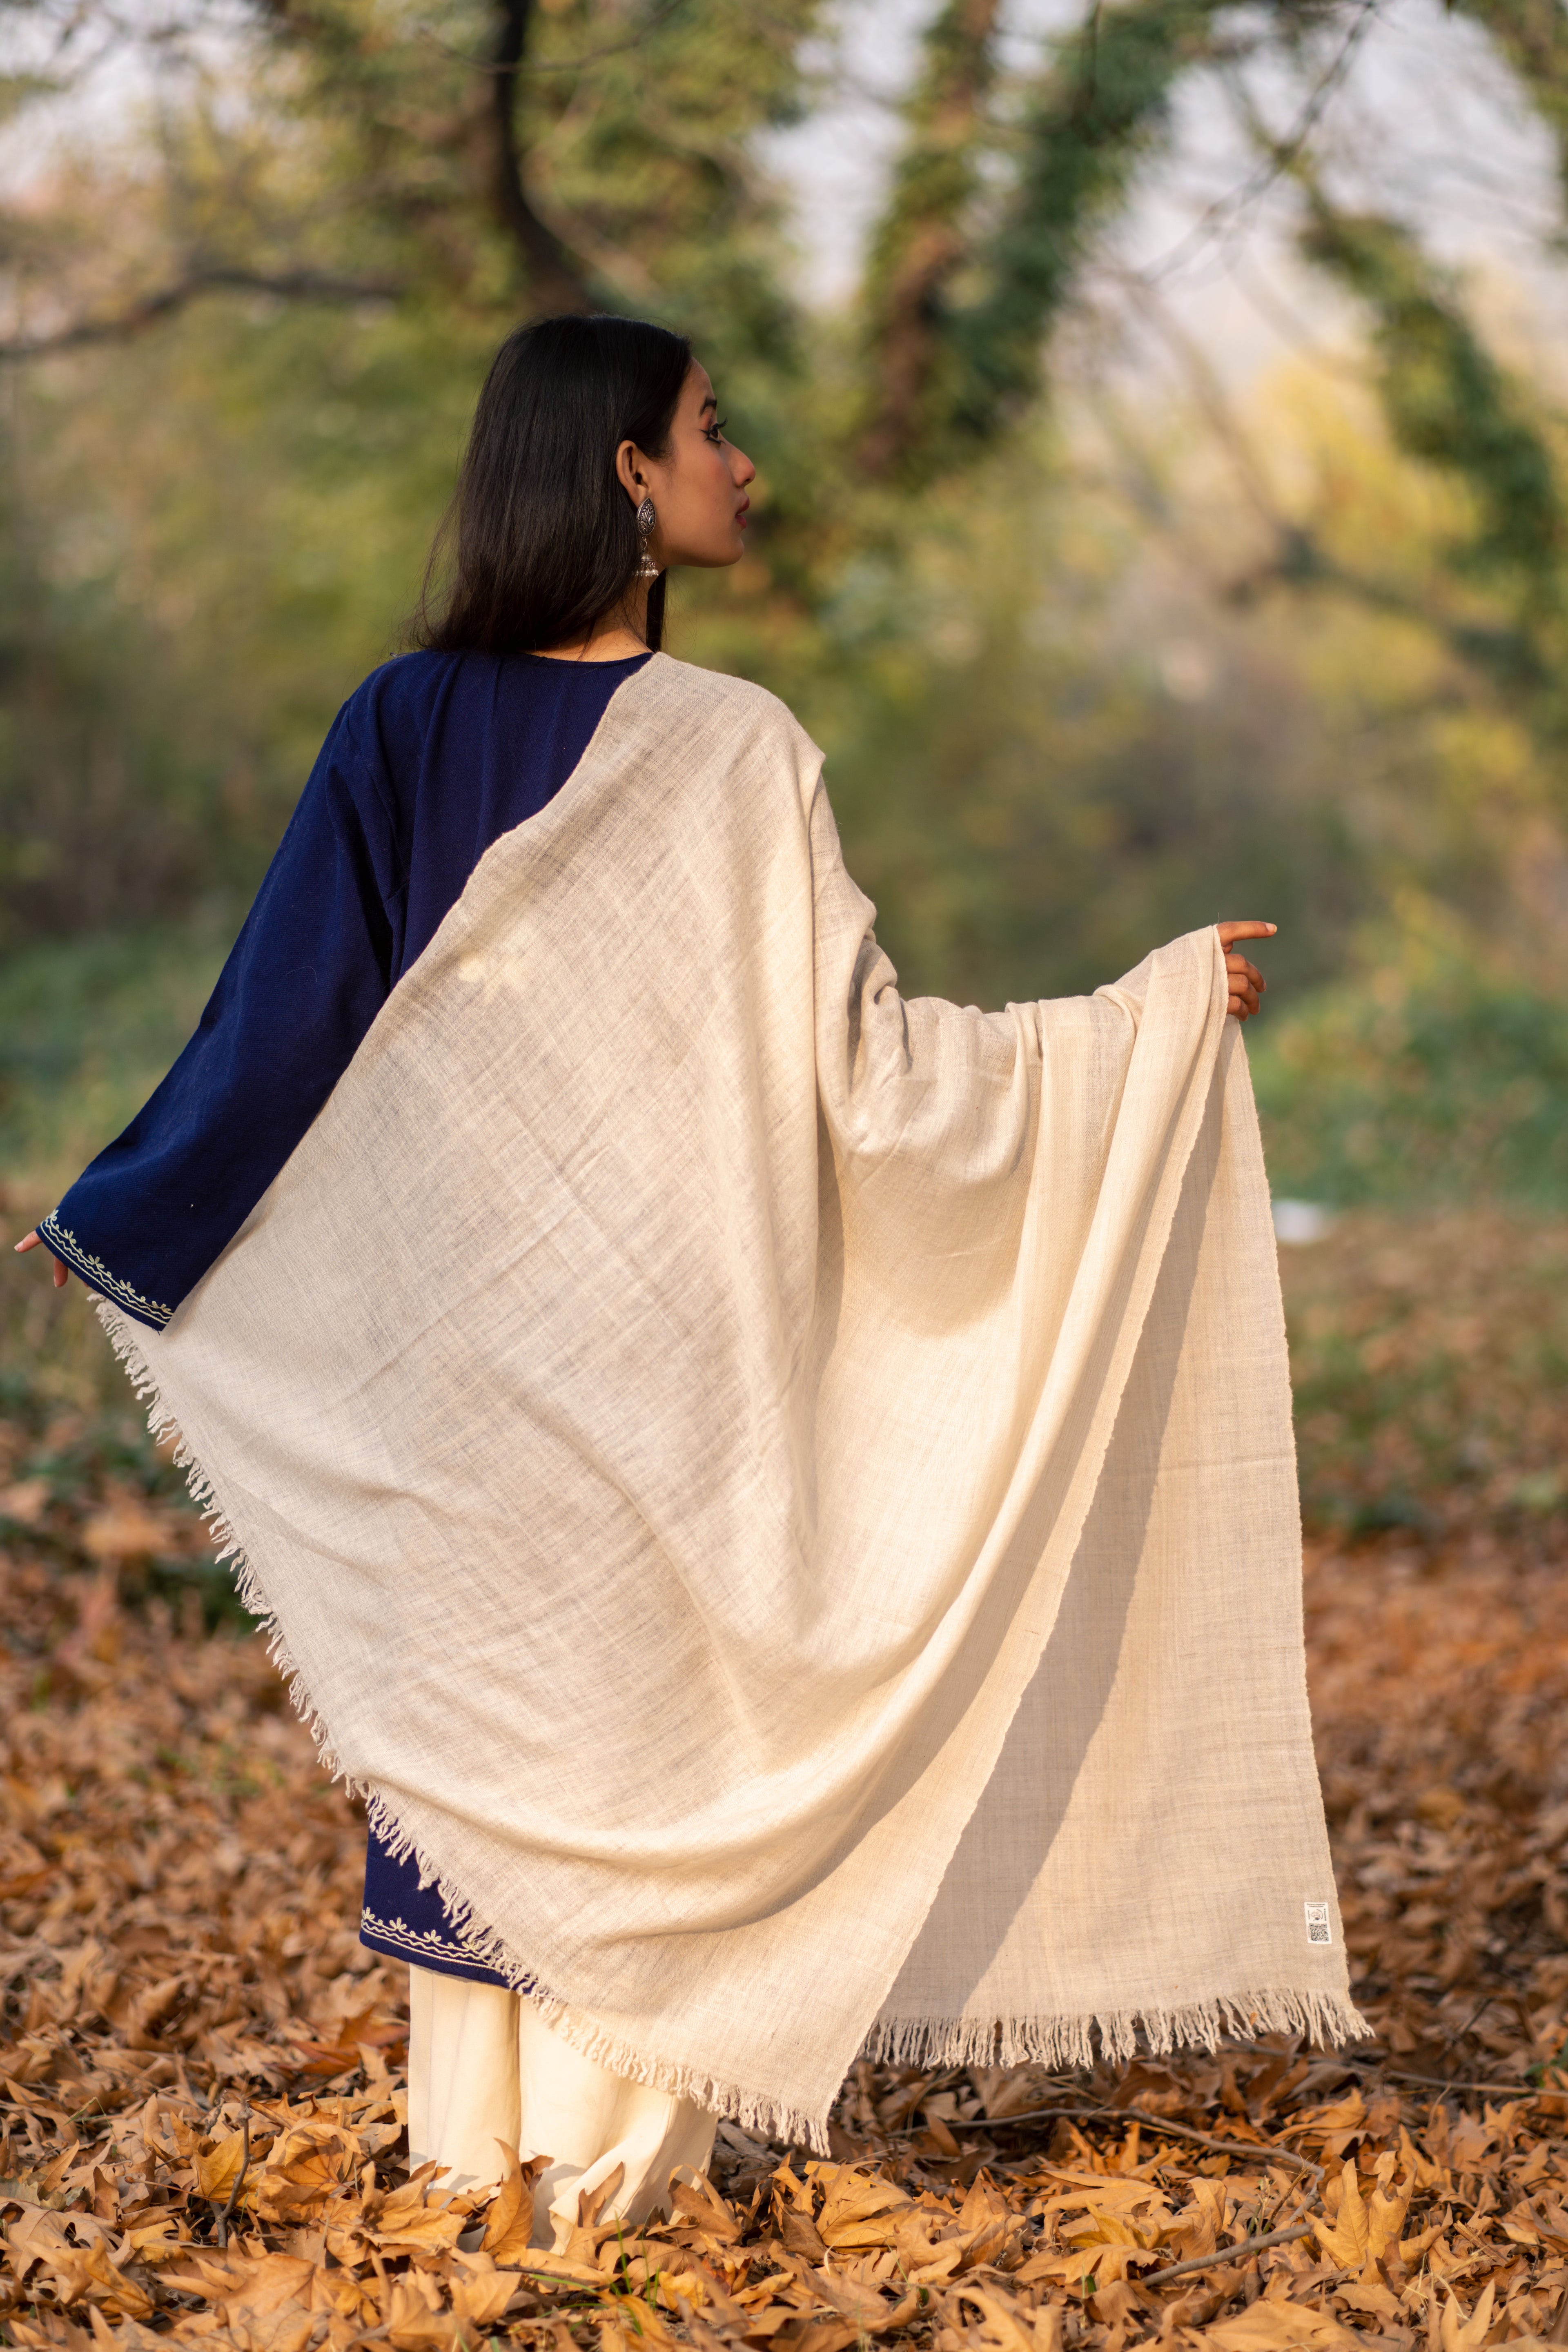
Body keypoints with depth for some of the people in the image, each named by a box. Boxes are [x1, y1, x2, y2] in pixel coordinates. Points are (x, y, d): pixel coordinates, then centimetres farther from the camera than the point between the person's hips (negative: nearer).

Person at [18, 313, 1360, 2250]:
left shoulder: (405, 724, -4)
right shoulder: (736, 752, -14)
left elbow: (295, 1005, -2)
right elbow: (861, 1057, -14)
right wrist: (1162, 1004, -5)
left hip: (458, 1323, 3)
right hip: (666, 1330, -3)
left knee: (469, 1686, 13)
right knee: (639, 1678, 8)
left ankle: (471, 2127, 20)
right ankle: (609, 2143, 13)